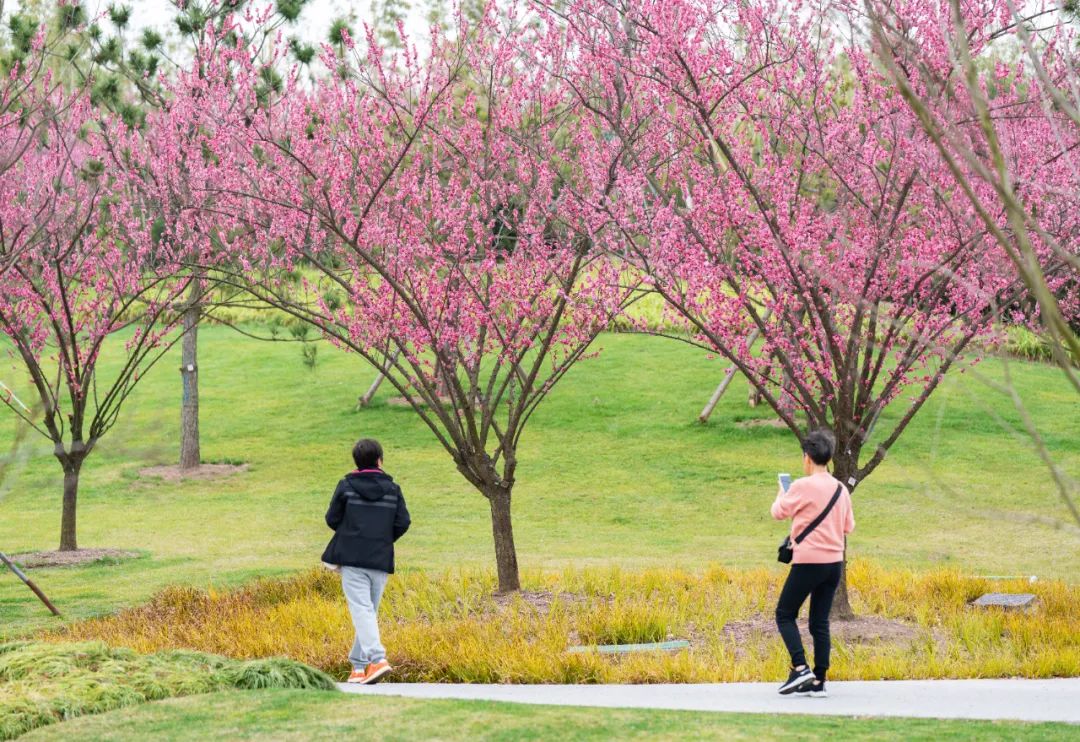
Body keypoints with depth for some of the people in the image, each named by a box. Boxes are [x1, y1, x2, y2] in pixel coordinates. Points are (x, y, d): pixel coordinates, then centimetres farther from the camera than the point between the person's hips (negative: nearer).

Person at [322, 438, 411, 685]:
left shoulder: (346, 486, -1)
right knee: (370, 611, 11)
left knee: (361, 609, -9)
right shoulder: (392, 489, 5)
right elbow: (403, 523, 1)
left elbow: (332, 519, 1)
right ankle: (358, 666, 13)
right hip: (381, 561, 3)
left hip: (352, 559, -3)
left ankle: (377, 659, -26)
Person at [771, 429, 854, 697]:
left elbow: (779, 512, -1)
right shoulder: (841, 489, 7)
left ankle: (800, 668, -9)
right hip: (835, 562, 6)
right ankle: (819, 681, 7)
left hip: (809, 562, -6)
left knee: (785, 615, 5)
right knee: (820, 622, 10)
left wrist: (781, 494, 18)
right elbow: (849, 526, 15)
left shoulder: (803, 486, -12)